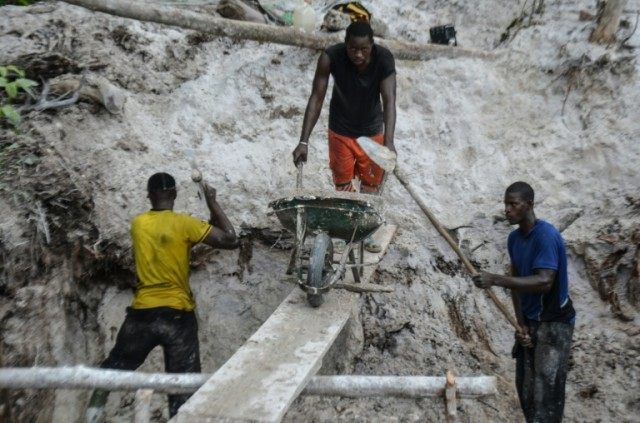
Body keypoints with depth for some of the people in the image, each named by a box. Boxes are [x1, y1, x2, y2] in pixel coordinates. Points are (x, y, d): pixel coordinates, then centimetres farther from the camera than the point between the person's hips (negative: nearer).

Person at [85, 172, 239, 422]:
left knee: (116, 365, 27)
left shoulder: (138, 224, 4)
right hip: (178, 315, -3)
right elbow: (230, 241, -11)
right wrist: (212, 203, -3)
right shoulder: (183, 223, -10)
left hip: (142, 313, 4)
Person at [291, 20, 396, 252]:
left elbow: (389, 100, -34)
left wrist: (388, 141, -49)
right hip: (341, 131, 0)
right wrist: (304, 141, -31)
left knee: (370, 185, 14)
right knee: (342, 185, 10)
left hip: (372, 131, 1)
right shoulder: (331, 57, -27)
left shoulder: (384, 58, -27)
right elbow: (316, 98, -25)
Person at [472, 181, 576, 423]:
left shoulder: (546, 236, -20)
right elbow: (517, 281, 5)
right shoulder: (514, 238, 5)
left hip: (554, 323, -7)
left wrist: (496, 280, -36)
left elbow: (544, 282, -31)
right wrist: (521, 324, -3)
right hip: (530, 321, 7)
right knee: (524, 387, 9)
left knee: (546, 391, -9)